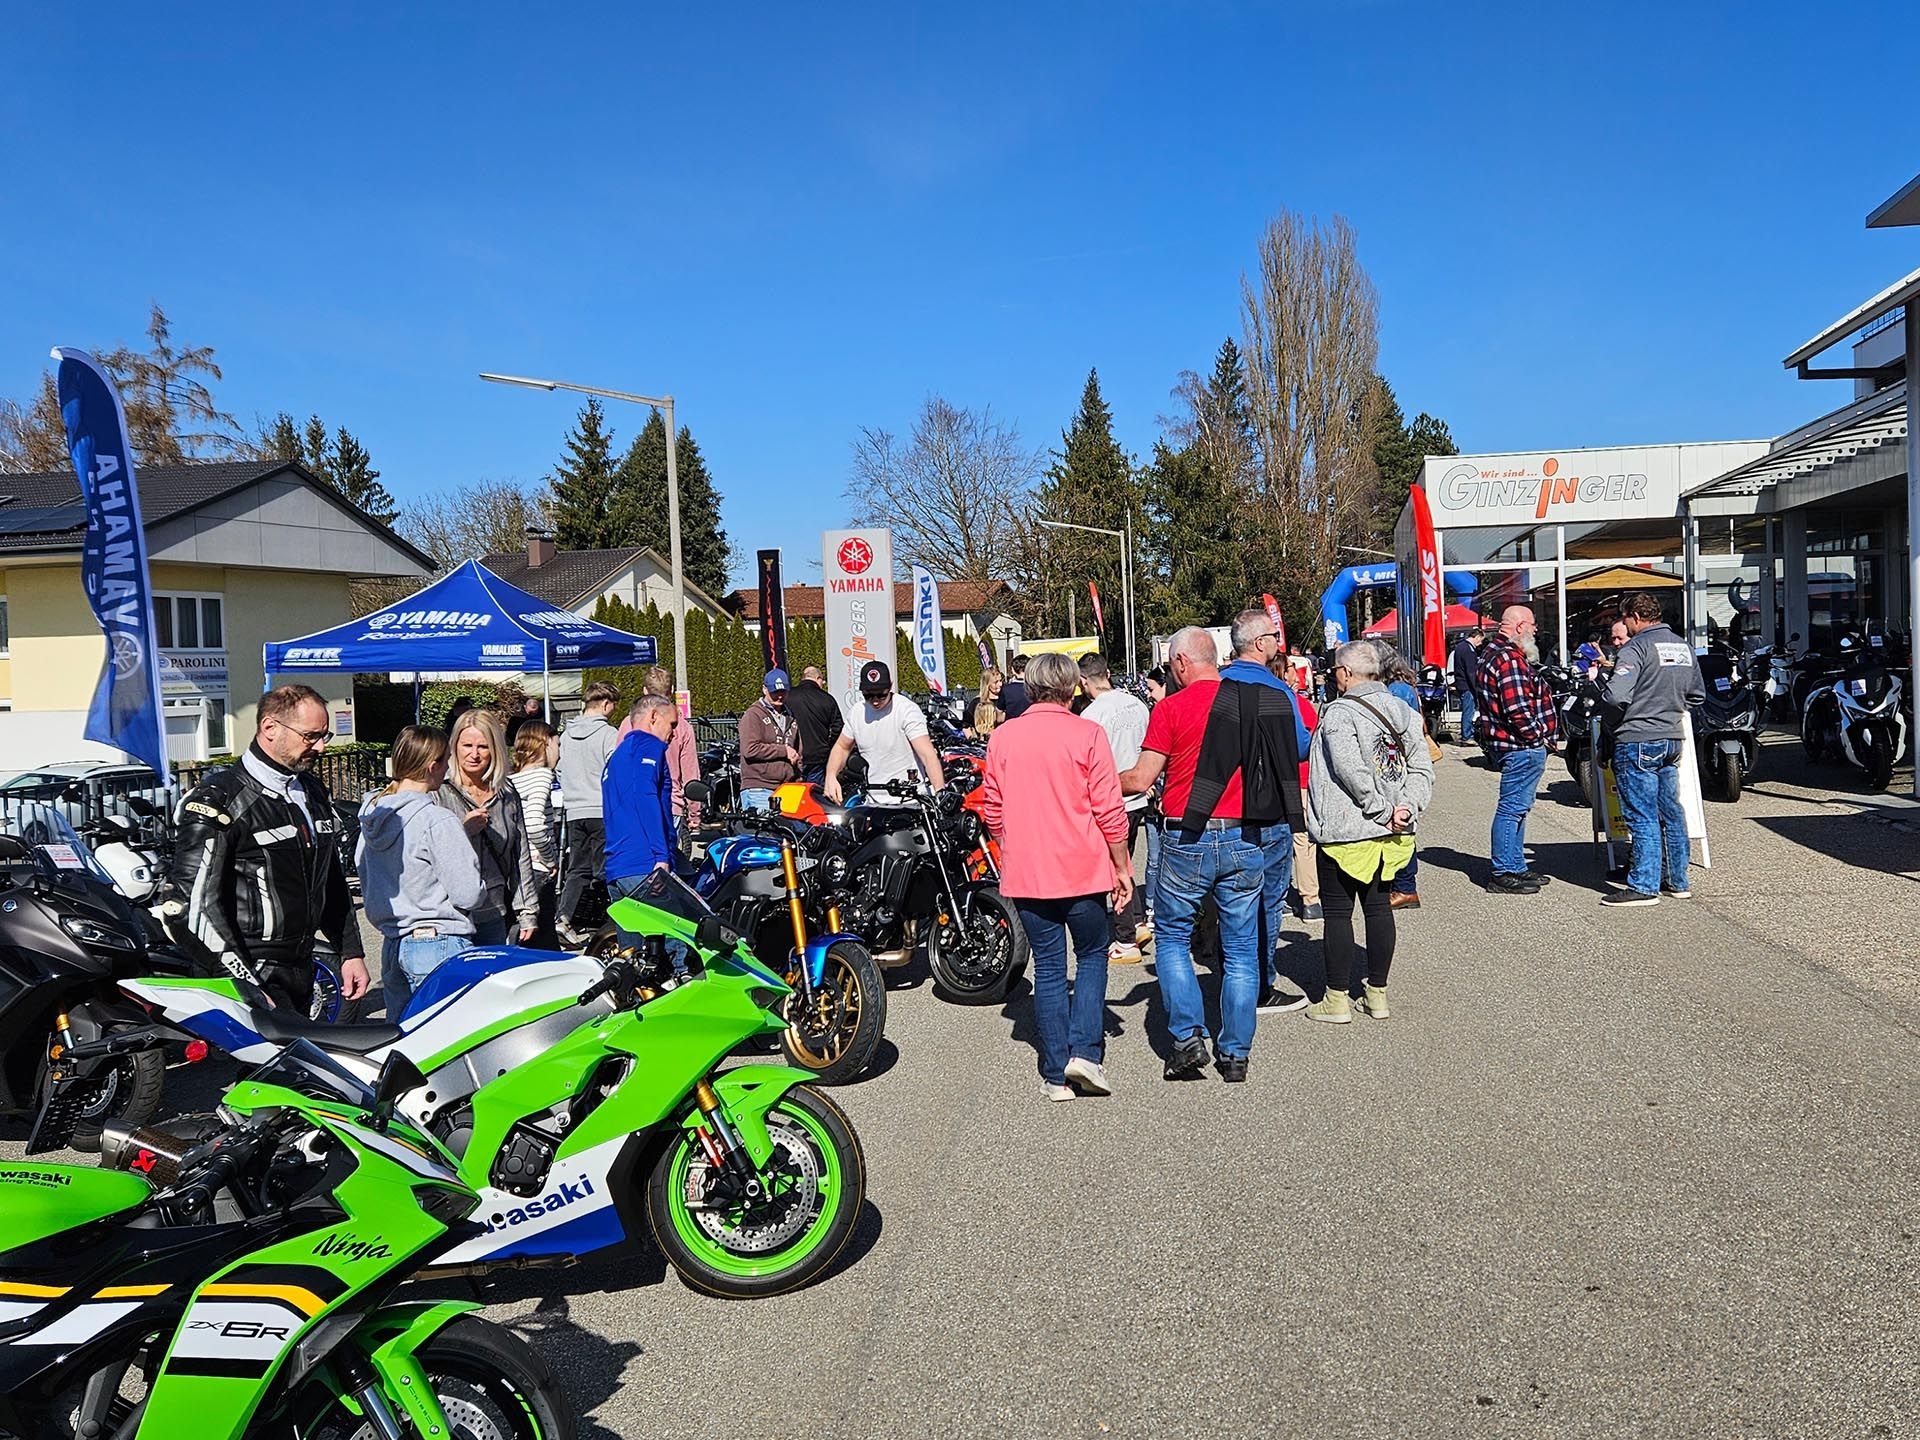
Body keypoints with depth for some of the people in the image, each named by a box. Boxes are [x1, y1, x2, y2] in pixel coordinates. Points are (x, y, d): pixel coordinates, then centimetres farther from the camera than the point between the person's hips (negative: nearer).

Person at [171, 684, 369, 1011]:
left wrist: (351, 952, 17)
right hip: (248, 974, -7)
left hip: (302, 970, 7)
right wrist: (248, 988, -19)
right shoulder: (219, 798, -10)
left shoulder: (314, 793, 15)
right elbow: (199, 901, -15)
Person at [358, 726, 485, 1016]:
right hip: (440, 945, -8)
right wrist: (481, 890, 4)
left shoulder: (371, 812, 5)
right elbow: (467, 894, -18)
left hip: (391, 946, 8)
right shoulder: (438, 821, -18)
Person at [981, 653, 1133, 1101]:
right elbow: (1109, 811, -8)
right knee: (1092, 956, 16)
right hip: (1083, 870, -2)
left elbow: (992, 810, 7)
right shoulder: (1087, 734, -8)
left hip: (1026, 875, 3)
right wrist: (1122, 868, 2)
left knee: (1048, 968, 11)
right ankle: (1085, 1051, 2)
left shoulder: (1002, 738, 2)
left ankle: (1056, 1074, 13)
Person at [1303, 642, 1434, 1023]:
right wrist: (1407, 806, -6)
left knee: (1337, 911, 2)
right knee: (1378, 906, 14)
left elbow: (1352, 773, -22)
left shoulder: (1339, 712, -14)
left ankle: (1336, 999, 8)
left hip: (1344, 830, -7)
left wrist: (1383, 812, -14)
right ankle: (1377, 994, 20)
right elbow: (1422, 767, 4)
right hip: (1391, 834, 7)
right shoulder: (1403, 710, 8)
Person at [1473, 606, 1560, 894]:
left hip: (1507, 743, 11)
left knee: (1517, 807, 17)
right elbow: (1517, 709, -25)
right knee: (1512, 807, -6)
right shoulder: (1509, 658, -19)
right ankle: (1503, 874, -2)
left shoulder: (1490, 653, 15)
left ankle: (1516, 867, 25)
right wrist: (1540, 736, -12)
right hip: (1521, 745, -11)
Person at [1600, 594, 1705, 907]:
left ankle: (1644, 887, -2)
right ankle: (1678, 881, 22)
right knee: (1671, 812, 14)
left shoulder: (1636, 648, -13)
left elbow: (1616, 695, -22)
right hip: (1672, 739, 8)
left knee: (1642, 817, -5)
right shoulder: (1684, 647, 13)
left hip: (1638, 742, -8)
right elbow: (1697, 694, 21)